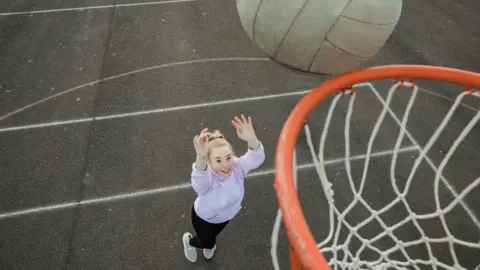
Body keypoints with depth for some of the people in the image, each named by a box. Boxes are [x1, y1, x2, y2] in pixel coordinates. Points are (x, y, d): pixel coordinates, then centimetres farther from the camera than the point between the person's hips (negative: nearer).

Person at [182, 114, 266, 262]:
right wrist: (201, 157, -91)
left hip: (226, 215, 4)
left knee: (211, 236, 33)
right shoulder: (206, 179, -44)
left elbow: (256, 158, -50)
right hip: (203, 217, -4)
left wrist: (251, 139, -73)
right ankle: (189, 240, 54)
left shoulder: (237, 167, -33)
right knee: (209, 242, 20)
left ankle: (208, 245, 69)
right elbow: (199, 178, -68)